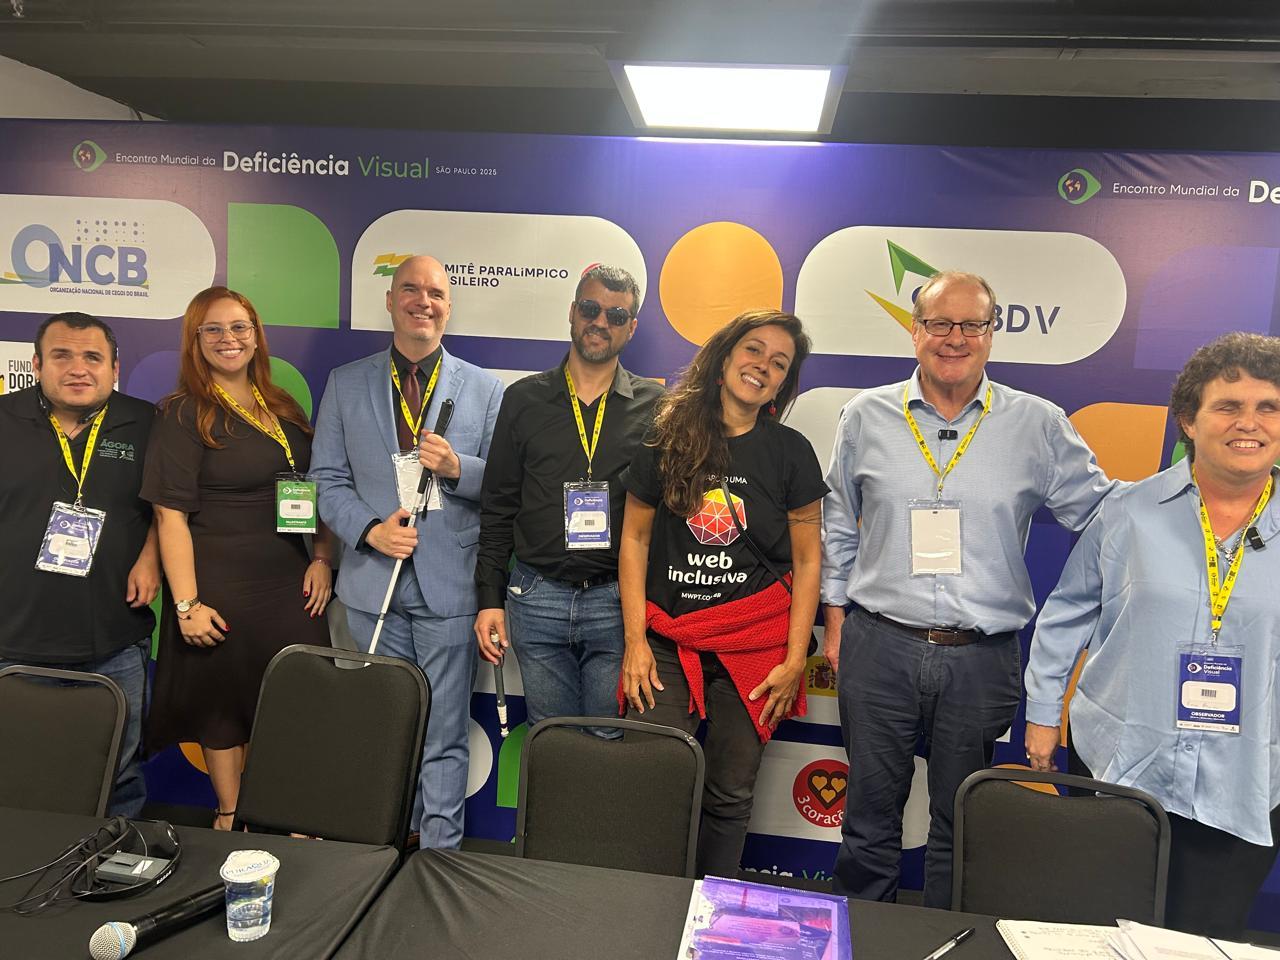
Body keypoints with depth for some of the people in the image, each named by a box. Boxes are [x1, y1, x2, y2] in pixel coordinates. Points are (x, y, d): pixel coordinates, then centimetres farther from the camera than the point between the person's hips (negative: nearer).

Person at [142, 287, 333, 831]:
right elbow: (171, 514, -12)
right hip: (221, 591, -5)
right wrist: (186, 604, -16)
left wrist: (322, 559, 3)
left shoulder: (284, 409, 10)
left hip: (291, 584, 5)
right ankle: (230, 820, 30)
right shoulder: (184, 415, -7)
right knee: (223, 705, 9)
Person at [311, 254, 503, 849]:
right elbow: (327, 479, 6)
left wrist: (457, 467, -17)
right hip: (374, 582, 2)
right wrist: (370, 529, -10)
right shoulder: (345, 384, 8)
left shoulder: (484, 389, 4)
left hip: (450, 584, -1)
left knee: (444, 737, 5)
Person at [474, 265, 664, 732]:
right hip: (537, 599, 2)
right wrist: (490, 598, 3)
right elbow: (497, 508, 8)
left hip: (618, 602, -1)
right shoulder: (524, 399, 6)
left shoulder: (654, 405, 2)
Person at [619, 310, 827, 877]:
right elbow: (635, 540, 5)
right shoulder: (667, 439, 3)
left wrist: (795, 660, -3)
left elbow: (807, 561, 4)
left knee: (730, 797, 7)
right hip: (668, 643, 0)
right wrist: (635, 640, -2)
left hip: (755, 648, 0)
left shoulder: (791, 454, 2)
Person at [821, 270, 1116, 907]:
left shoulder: (1039, 426, 0)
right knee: (870, 814, 13)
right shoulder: (866, 416, 3)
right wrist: (834, 621, 8)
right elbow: (837, 529, 9)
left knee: (960, 825, 15)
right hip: (879, 646, 1)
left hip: (983, 659, 0)